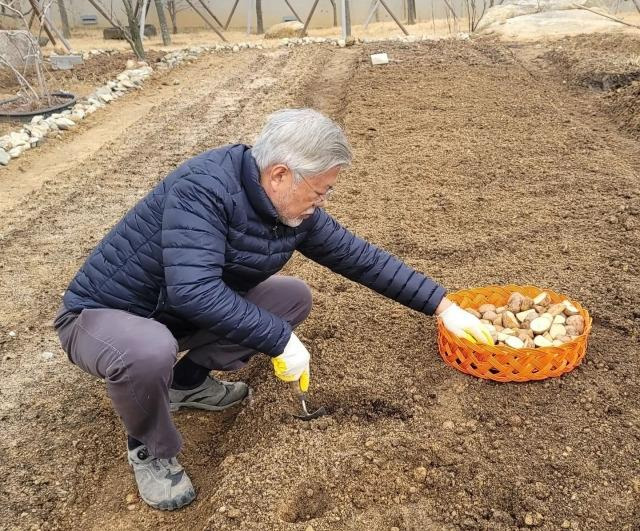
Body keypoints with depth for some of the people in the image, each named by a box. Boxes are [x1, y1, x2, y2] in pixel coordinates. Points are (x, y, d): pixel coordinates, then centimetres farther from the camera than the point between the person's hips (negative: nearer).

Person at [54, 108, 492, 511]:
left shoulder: (299, 212, -9)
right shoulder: (204, 186, -33)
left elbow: (362, 258, -2)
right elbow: (194, 291, -42)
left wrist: (441, 305, 0)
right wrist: (281, 339, -34)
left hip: (182, 316, 7)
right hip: (103, 314, -6)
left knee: (295, 298, -4)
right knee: (150, 352, -41)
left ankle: (189, 381, 9)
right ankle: (149, 449, -5)